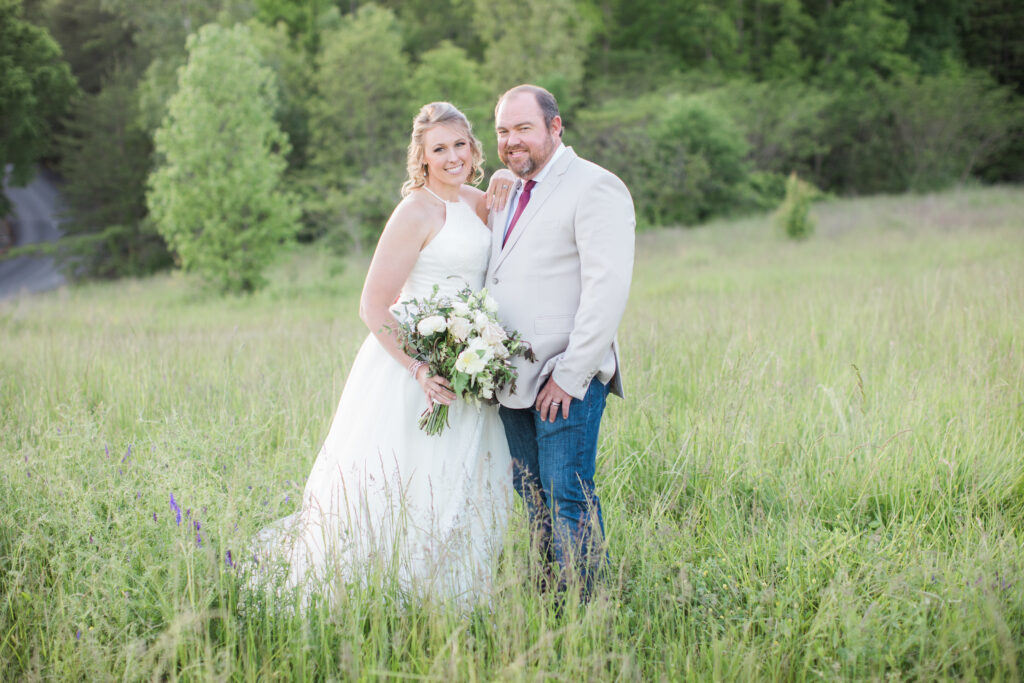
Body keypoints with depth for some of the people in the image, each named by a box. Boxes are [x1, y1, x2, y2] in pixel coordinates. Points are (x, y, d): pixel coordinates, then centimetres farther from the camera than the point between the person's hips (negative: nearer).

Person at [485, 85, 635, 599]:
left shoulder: (595, 189, -10)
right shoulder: (506, 194, 17)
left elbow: (607, 289, -17)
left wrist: (571, 374, -18)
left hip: (566, 381, -8)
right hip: (513, 379, 8)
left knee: (568, 498, -6)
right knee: (532, 494, 13)